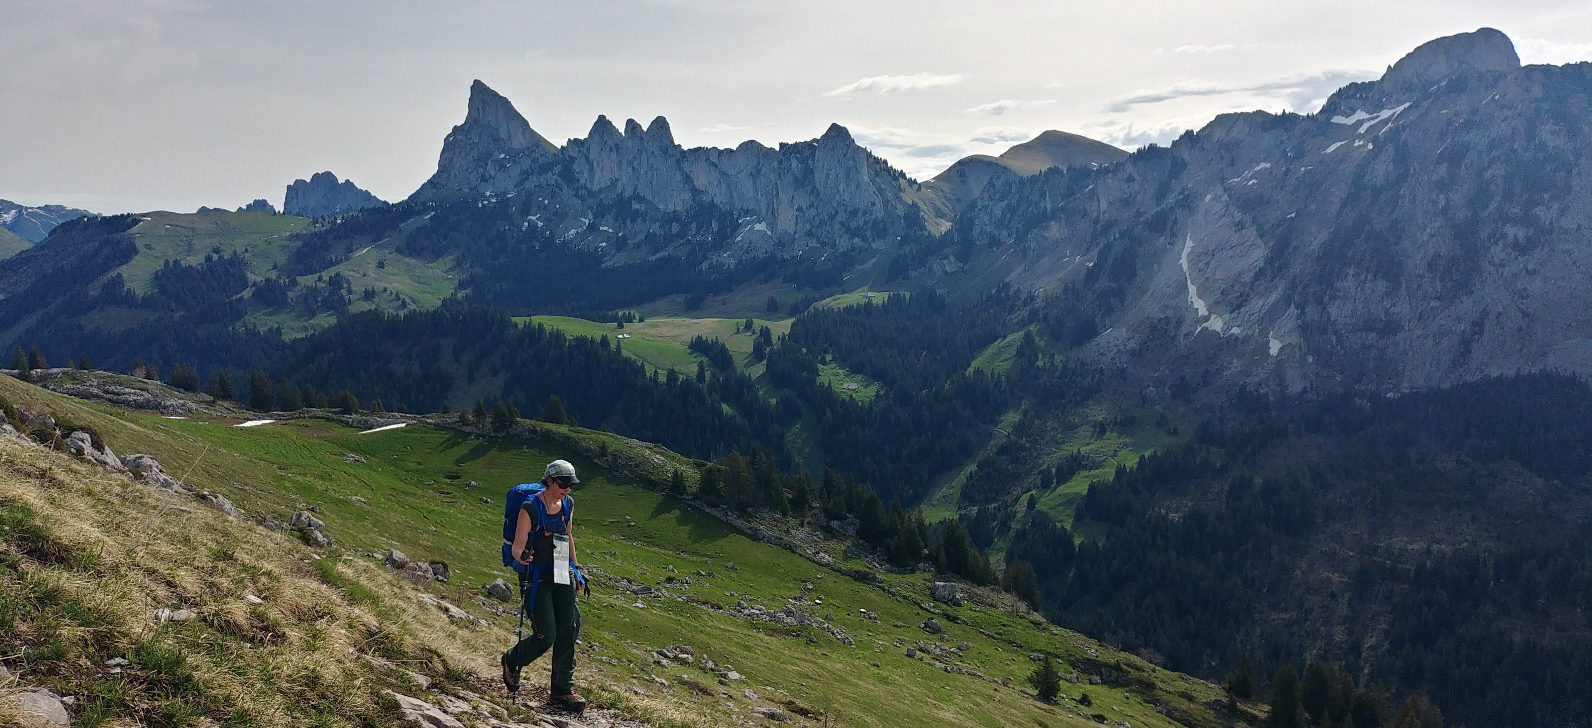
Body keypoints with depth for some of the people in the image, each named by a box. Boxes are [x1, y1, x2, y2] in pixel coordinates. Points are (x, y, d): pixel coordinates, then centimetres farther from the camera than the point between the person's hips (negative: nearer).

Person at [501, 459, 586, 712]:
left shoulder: (568, 504, 5)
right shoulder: (530, 508, -15)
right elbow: (517, 546, -16)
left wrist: (575, 567, 22)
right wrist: (522, 557, -38)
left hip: (562, 577, 6)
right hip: (537, 578, -6)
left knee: (567, 633, 1)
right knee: (546, 636, -8)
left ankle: (562, 691, 10)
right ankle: (512, 661, 24)